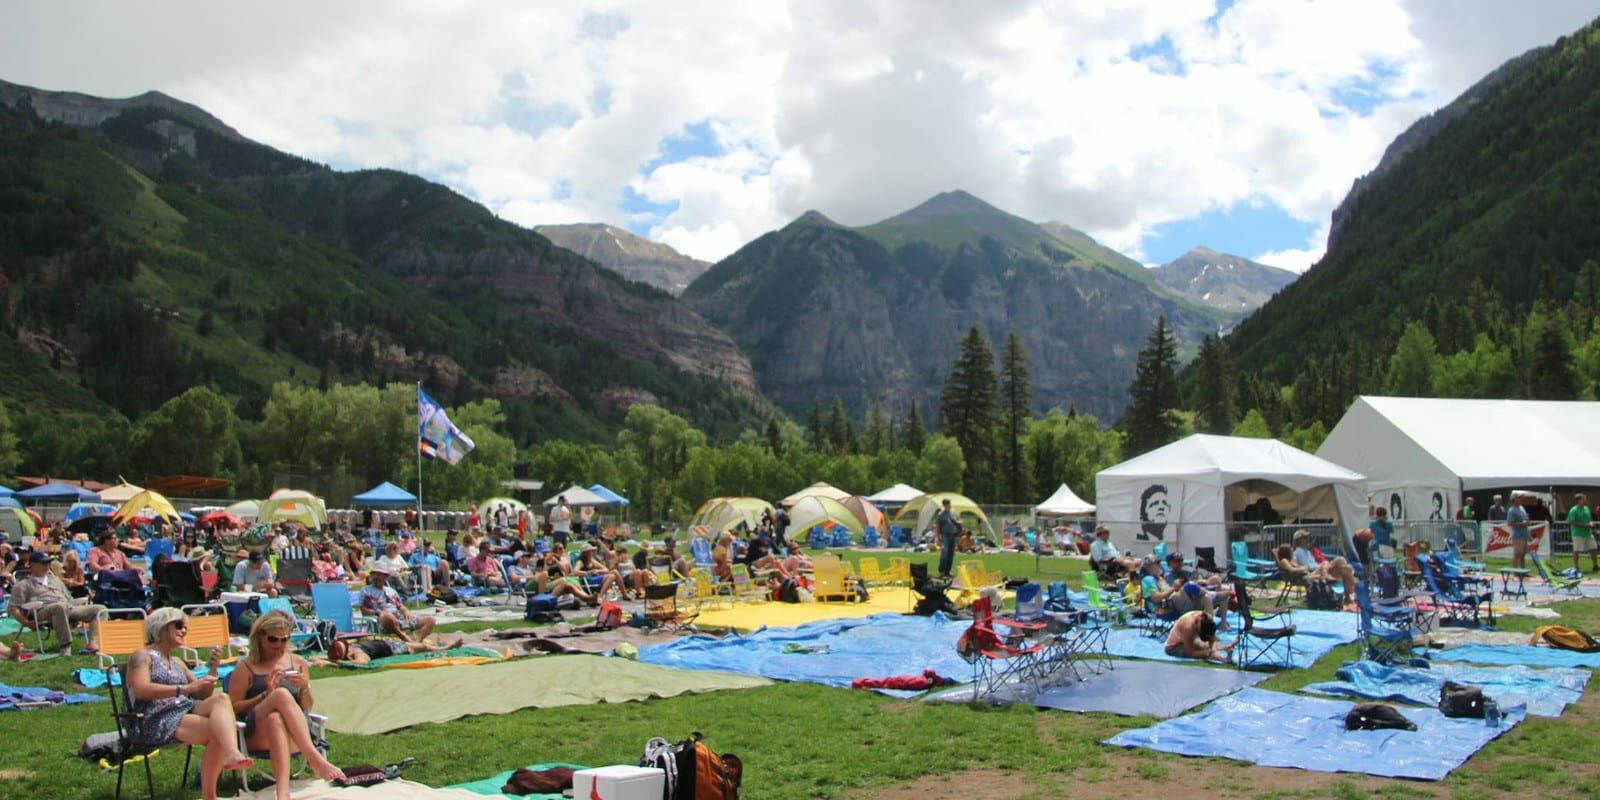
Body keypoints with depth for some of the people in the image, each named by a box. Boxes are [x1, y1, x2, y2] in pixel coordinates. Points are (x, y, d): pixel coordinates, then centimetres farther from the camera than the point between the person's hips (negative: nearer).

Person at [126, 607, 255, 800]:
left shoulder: (177, 662, 30)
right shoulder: (143, 656, 8)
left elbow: (204, 695, 27)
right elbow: (140, 690, -13)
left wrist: (213, 668, 10)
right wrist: (186, 688, -21)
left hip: (187, 711, 6)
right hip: (156, 721, -6)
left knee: (222, 699, -29)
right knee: (219, 730, -30)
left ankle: (231, 753, -51)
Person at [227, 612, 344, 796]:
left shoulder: (298, 663, 20)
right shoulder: (245, 668, 13)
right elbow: (233, 708, 5)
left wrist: (305, 688, -1)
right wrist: (266, 695, -7)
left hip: (295, 736, 2)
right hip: (257, 736, -1)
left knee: (275, 719, -37)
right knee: (282, 694, -33)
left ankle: (282, 792, -55)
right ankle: (317, 760, -44)